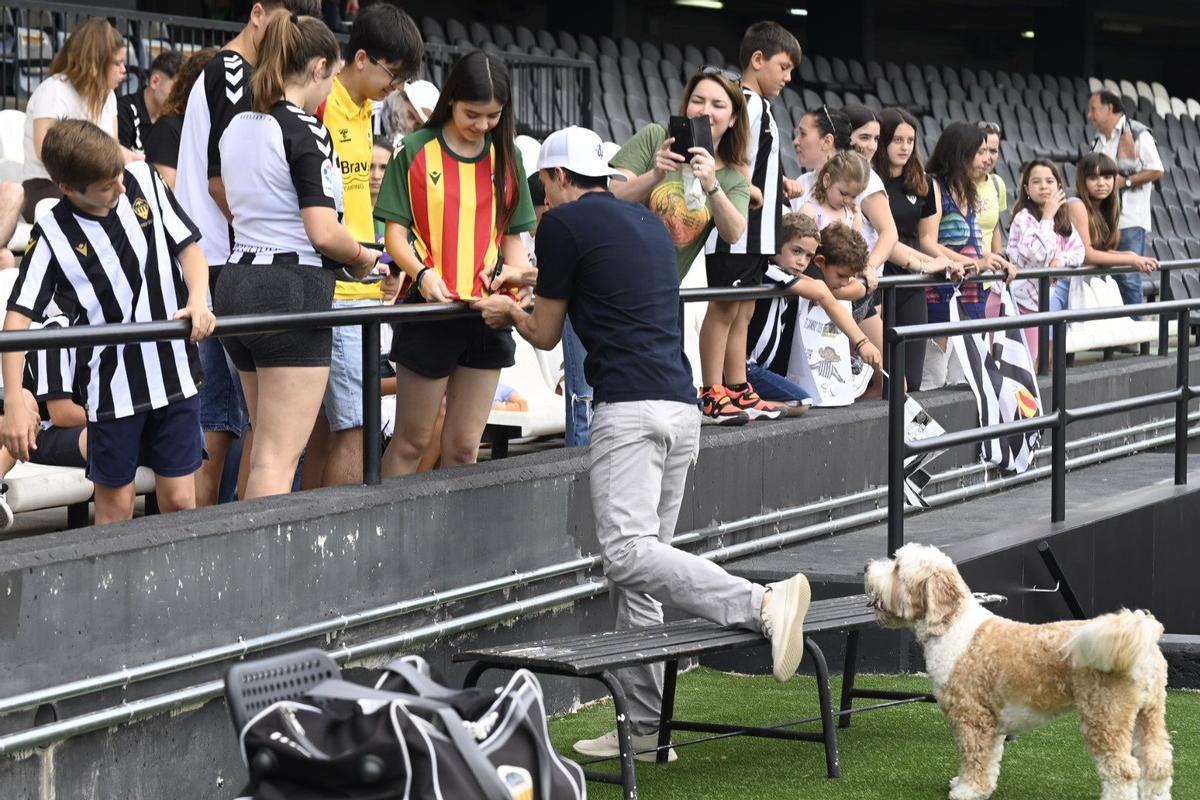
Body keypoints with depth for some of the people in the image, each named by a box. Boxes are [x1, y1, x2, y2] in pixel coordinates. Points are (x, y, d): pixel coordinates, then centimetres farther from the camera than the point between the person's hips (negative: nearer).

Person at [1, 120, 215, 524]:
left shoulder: (144, 180, -3)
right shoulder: (53, 235, -13)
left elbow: (188, 245, 7)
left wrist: (198, 301, -13)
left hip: (174, 373, 3)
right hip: (111, 385, -3)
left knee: (179, 499, 6)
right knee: (115, 506, 5)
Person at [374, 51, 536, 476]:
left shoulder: (505, 157, 9)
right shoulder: (417, 151, -3)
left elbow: (512, 236, 13)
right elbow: (396, 232, -4)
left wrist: (521, 274, -8)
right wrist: (424, 274, -22)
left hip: (487, 313, 4)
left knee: (464, 446, 8)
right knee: (412, 441, 3)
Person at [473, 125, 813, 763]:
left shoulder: (564, 222, 2)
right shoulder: (646, 223, 24)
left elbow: (545, 334, 11)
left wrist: (508, 311, 33)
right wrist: (531, 297, 52)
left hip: (629, 408, -8)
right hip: (681, 406, 8)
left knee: (629, 551, -22)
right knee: (634, 576, 10)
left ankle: (762, 603, -37)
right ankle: (646, 728, 9)